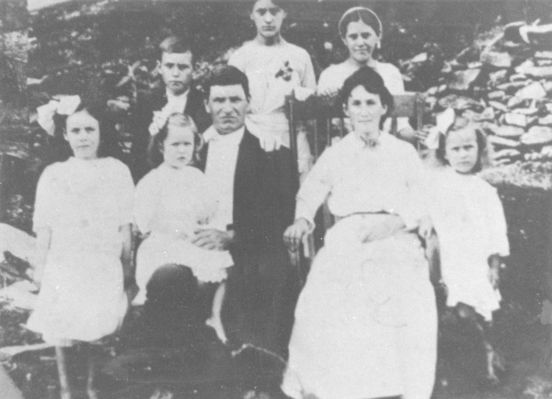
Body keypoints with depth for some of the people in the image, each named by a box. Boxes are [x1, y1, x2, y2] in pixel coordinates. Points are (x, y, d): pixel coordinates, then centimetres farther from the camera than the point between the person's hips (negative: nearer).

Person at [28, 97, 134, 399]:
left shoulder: (117, 171, -1)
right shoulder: (53, 175, 0)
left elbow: (124, 226, 4)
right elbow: (44, 228, 4)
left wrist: (126, 264, 7)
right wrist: (39, 267, 5)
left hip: (104, 267, 0)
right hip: (64, 266, 1)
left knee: (98, 330, 2)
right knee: (62, 329, 4)